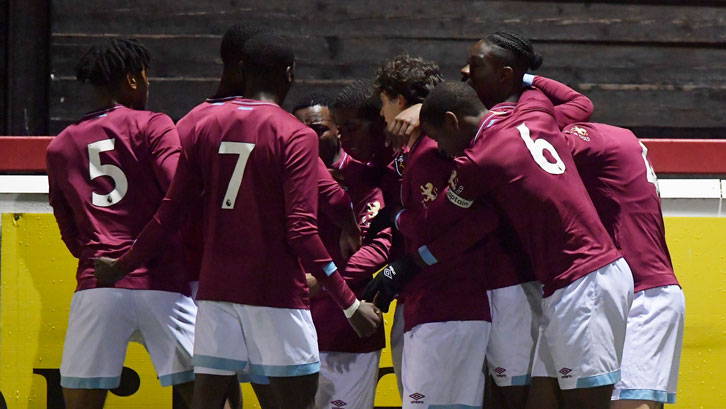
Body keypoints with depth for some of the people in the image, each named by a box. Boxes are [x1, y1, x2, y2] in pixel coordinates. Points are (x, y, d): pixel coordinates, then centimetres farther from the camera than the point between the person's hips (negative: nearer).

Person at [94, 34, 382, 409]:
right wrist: (350, 304, -12)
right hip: (276, 293, -5)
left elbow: (169, 214, 9)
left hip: (216, 289, 5)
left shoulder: (208, 128, 7)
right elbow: (301, 232, -15)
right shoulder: (295, 136, -9)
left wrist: (123, 265, 23)